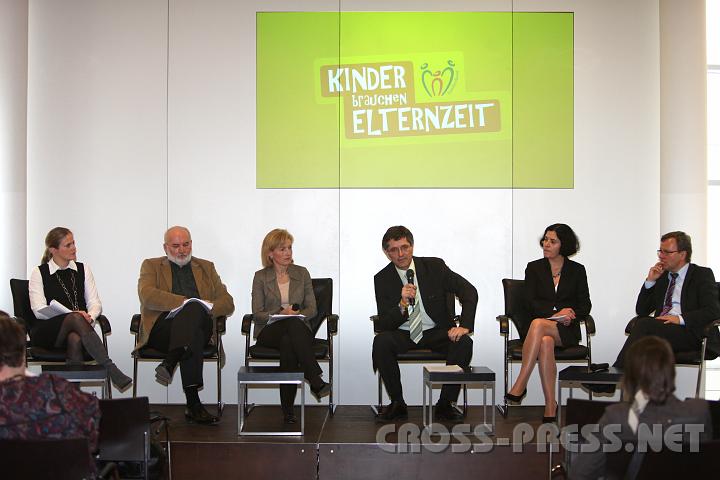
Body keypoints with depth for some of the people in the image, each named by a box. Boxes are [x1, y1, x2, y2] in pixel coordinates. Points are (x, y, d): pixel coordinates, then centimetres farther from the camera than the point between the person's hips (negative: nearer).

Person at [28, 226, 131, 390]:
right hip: (47, 332, -2)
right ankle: (112, 371, -45)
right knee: (75, 318, -35)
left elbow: (95, 303, 8)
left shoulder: (83, 269, 15)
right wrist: (73, 314, -20)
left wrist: (90, 316, -17)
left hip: (76, 329, 3)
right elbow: (39, 311, -7)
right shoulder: (39, 273, 5)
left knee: (75, 338, -36)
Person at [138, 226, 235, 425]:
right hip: (161, 329, -3)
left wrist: (206, 307, -7)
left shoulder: (206, 267, 27)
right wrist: (185, 301, -17)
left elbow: (228, 303, 17)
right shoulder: (151, 266, 18)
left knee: (193, 309, -35)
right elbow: (147, 295, -5)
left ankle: (169, 363, -48)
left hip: (200, 326, 3)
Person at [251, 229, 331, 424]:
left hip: (298, 328, 1)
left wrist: (297, 314, -13)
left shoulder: (302, 273, 13)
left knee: (288, 342, -38)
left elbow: (312, 308, 8)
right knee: (293, 324, -38)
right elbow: (257, 313, 1)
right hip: (269, 332, -1)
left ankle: (288, 409, -37)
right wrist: (280, 314, -17)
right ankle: (316, 381, -45)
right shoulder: (261, 277, 8)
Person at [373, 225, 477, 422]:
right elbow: (382, 324, -8)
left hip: (436, 332, 0)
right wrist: (402, 305, -28)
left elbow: (469, 291, -8)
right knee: (380, 342, -31)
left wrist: (465, 325, -22)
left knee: (464, 343, -29)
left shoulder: (434, 266, -5)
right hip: (402, 335, 0)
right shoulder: (382, 279, -4)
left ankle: (445, 404, -14)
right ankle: (397, 404, -15)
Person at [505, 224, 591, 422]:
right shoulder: (534, 268, 11)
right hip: (542, 327, 1)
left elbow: (585, 306, 8)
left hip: (566, 331, -1)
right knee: (545, 342, -37)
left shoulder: (577, 270, 11)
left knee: (538, 324, -35)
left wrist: (570, 314, -13)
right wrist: (556, 312, -14)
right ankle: (550, 405, -36)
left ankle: (520, 385, -37)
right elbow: (532, 303, 0)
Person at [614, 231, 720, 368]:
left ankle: (619, 370, -29)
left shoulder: (702, 274, 7)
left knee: (644, 324, -29)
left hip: (691, 333, -5)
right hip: (661, 328, 5)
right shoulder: (661, 276, 22)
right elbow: (641, 311, 19)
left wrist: (680, 318, -20)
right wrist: (650, 281, 8)